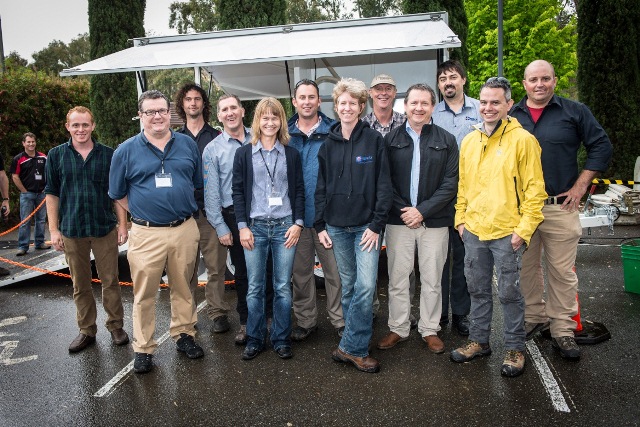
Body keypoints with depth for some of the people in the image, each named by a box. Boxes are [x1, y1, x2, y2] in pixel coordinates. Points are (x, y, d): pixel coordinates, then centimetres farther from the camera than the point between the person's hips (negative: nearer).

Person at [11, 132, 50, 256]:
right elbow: (15, 177, -5)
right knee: (25, 221, -2)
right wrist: (24, 191, -7)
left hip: (41, 193, 4)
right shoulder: (18, 159, -4)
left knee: (41, 219, 11)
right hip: (27, 194, -4)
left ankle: (39, 242, 22)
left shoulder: (43, 157, 6)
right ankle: (23, 246, 2)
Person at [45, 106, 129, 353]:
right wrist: (54, 230, -1)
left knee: (110, 281, 6)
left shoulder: (108, 155, 2)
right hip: (72, 230, 1)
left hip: (105, 229, -1)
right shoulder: (56, 155, 3)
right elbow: (52, 194, 4)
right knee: (80, 285, 11)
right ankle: (86, 330, 25)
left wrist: (122, 224, 0)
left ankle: (116, 326, 21)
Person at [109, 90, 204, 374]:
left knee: (183, 287, 14)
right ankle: (143, 348, 21)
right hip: (147, 234, -2)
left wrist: (182, 209, 10)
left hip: (185, 230, 2)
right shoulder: (126, 151, 0)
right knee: (144, 294, 6)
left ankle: (183, 334, 32)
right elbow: (118, 194, 8)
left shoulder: (187, 145, 6)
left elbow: (198, 183, 15)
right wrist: (143, 213, 5)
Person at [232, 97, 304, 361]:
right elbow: (238, 191, 3)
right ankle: (254, 340, 19)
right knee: (255, 287, 5)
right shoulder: (244, 153, 5)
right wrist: (243, 226, -4)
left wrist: (298, 223, -2)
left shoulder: (291, 154, 8)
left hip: (285, 226, 1)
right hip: (255, 227, 0)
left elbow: (299, 191, 7)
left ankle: (281, 339, 18)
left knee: (283, 287, 5)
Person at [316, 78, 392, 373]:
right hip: (336, 226, 3)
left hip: (366, 226, -3)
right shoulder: (328, 144, 8)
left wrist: (376, 224, -9)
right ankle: (356, 348, 21)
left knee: (366, 285, -9)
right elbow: (321, 187, 10)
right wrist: (320, 225, 4)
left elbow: (384, 185, -4)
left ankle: (350, 347, 4)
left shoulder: (374, 140, -1)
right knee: (348, 286, 9)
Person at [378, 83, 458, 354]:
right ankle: (398, 329, 21)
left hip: (434, 221, 0)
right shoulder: (391, 140, 5)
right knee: (397, 279, 6)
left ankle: (430, 329, 24)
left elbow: (450, 183, -2)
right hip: (398, 220, 0)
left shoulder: (446, 141, 4)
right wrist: (403, 210, -9)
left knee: (432, 280, 9)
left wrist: (423, 211, -11)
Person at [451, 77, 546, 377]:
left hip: (506, 233, -5)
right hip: (473, 231, 5)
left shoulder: (522, 140, -8)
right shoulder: (470, 141, 9)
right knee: (478, 290, 16)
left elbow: (535, 190, -9)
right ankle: (479, 341, 32)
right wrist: (460, 218, 10)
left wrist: (524, 229, -13)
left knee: (509, 293, 6)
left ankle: (515, 349, 23)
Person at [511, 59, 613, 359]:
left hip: (560, 208, -2)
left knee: (562, 272, 3)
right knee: (526, 268, 12)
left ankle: (562, 330, 16)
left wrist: (580, 187, -3)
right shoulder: (511, 116, 8)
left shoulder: (575, 112, 3)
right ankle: (533, 318, 29)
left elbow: (602, 146, 3)